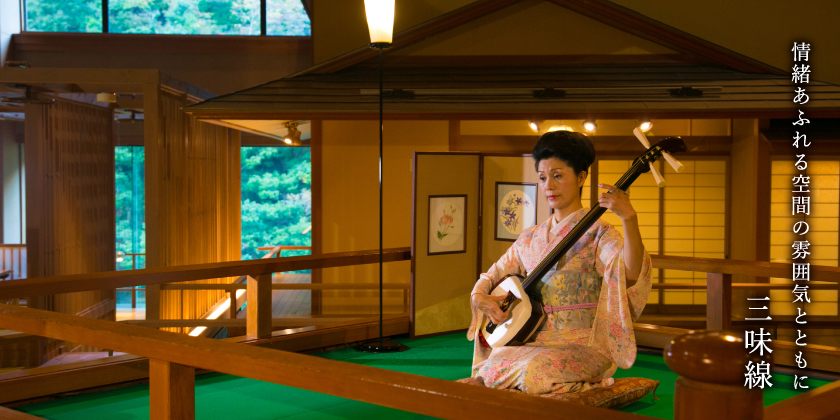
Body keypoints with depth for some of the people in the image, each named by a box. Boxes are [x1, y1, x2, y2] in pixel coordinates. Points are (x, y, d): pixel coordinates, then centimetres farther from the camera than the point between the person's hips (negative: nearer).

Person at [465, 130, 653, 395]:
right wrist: (478, 296, -3)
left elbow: (631, 273, -22)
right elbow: (492, 275, 20)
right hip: (534, 343, 4)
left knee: (535, 370, -34)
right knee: (494, 365, -27)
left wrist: (629, 218, -36)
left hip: (582, 345, -4)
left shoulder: (596, 234, -3)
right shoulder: (531, 238, 13)